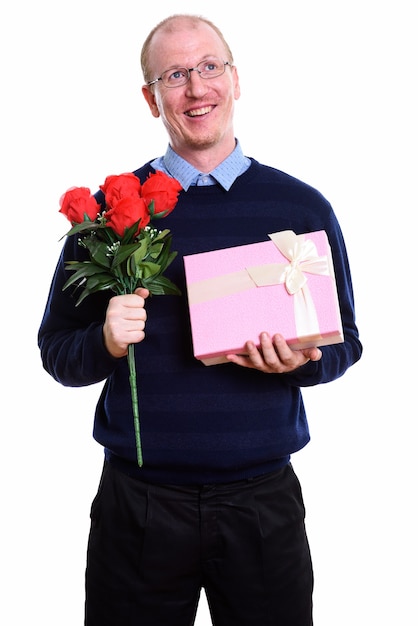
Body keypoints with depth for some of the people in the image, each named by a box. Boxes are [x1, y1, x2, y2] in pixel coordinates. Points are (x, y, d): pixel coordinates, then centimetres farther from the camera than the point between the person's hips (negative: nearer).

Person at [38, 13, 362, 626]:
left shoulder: (302, 207, 2)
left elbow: (345, 342, 8)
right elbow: (56, 352, 4)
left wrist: (299, 360, -13)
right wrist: (107, 343, -17)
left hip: (264, 500, 1)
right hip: (137, 501, 0)